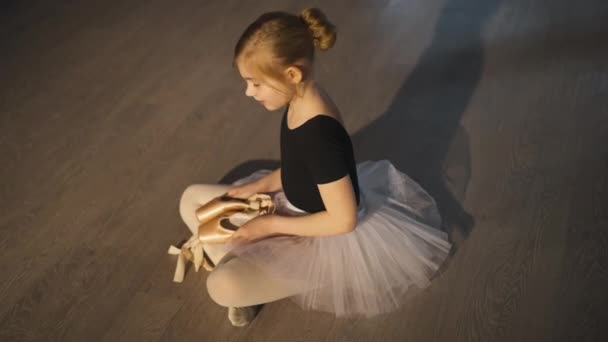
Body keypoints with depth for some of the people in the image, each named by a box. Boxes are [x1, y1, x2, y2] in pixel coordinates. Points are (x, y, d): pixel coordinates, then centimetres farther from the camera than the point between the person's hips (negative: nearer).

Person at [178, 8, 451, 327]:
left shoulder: (319, 134, -36)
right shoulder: (301, 101, -9)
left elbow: (343, 220, -28)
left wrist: (272, 225, -21)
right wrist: (258, 186, -6)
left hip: (325, 239, -9)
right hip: (296, 206, 9)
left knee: (222, 287, -27)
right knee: (192, 198, 7)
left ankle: (241, 278, 6)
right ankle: (239, 267, 3)